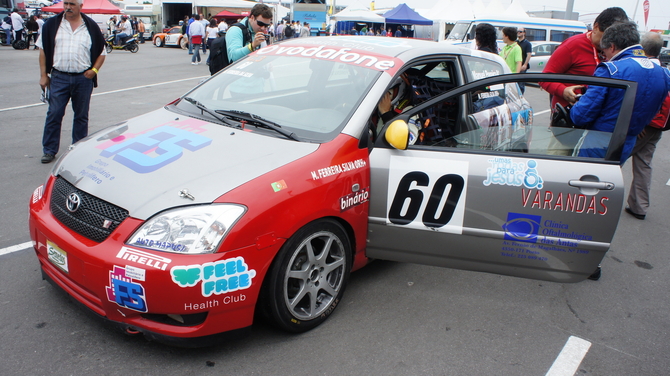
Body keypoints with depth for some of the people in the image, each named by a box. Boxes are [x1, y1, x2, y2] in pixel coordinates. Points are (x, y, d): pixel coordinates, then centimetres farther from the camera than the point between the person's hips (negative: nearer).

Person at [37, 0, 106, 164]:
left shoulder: (91, 27, 4)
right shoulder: (52, 24, 4)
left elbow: (101, 52, 9)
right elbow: (43, 50, 6)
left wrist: (94, 70, -5)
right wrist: (43, 75, 1)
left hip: (83, 78, 0)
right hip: (59, 78, 0)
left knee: (81, 116, 9)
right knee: (54, 114, 0)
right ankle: (49, 150, 9)